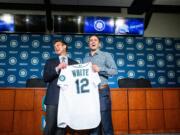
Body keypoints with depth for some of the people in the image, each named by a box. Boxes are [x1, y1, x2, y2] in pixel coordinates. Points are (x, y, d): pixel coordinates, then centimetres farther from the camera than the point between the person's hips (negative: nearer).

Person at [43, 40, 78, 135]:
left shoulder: (74, 63, 14)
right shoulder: (50, 62, 13)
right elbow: (45, 78, 0)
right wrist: (57, 68, -11)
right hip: (54, 97, 0)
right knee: (50, 126, -2)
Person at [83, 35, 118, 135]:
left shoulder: (106, 55, 6)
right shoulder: (85, 58, 17)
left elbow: (114, 71, -5)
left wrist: (100, 69, -15)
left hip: (102, 90, -3)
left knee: (105, 119, -2)